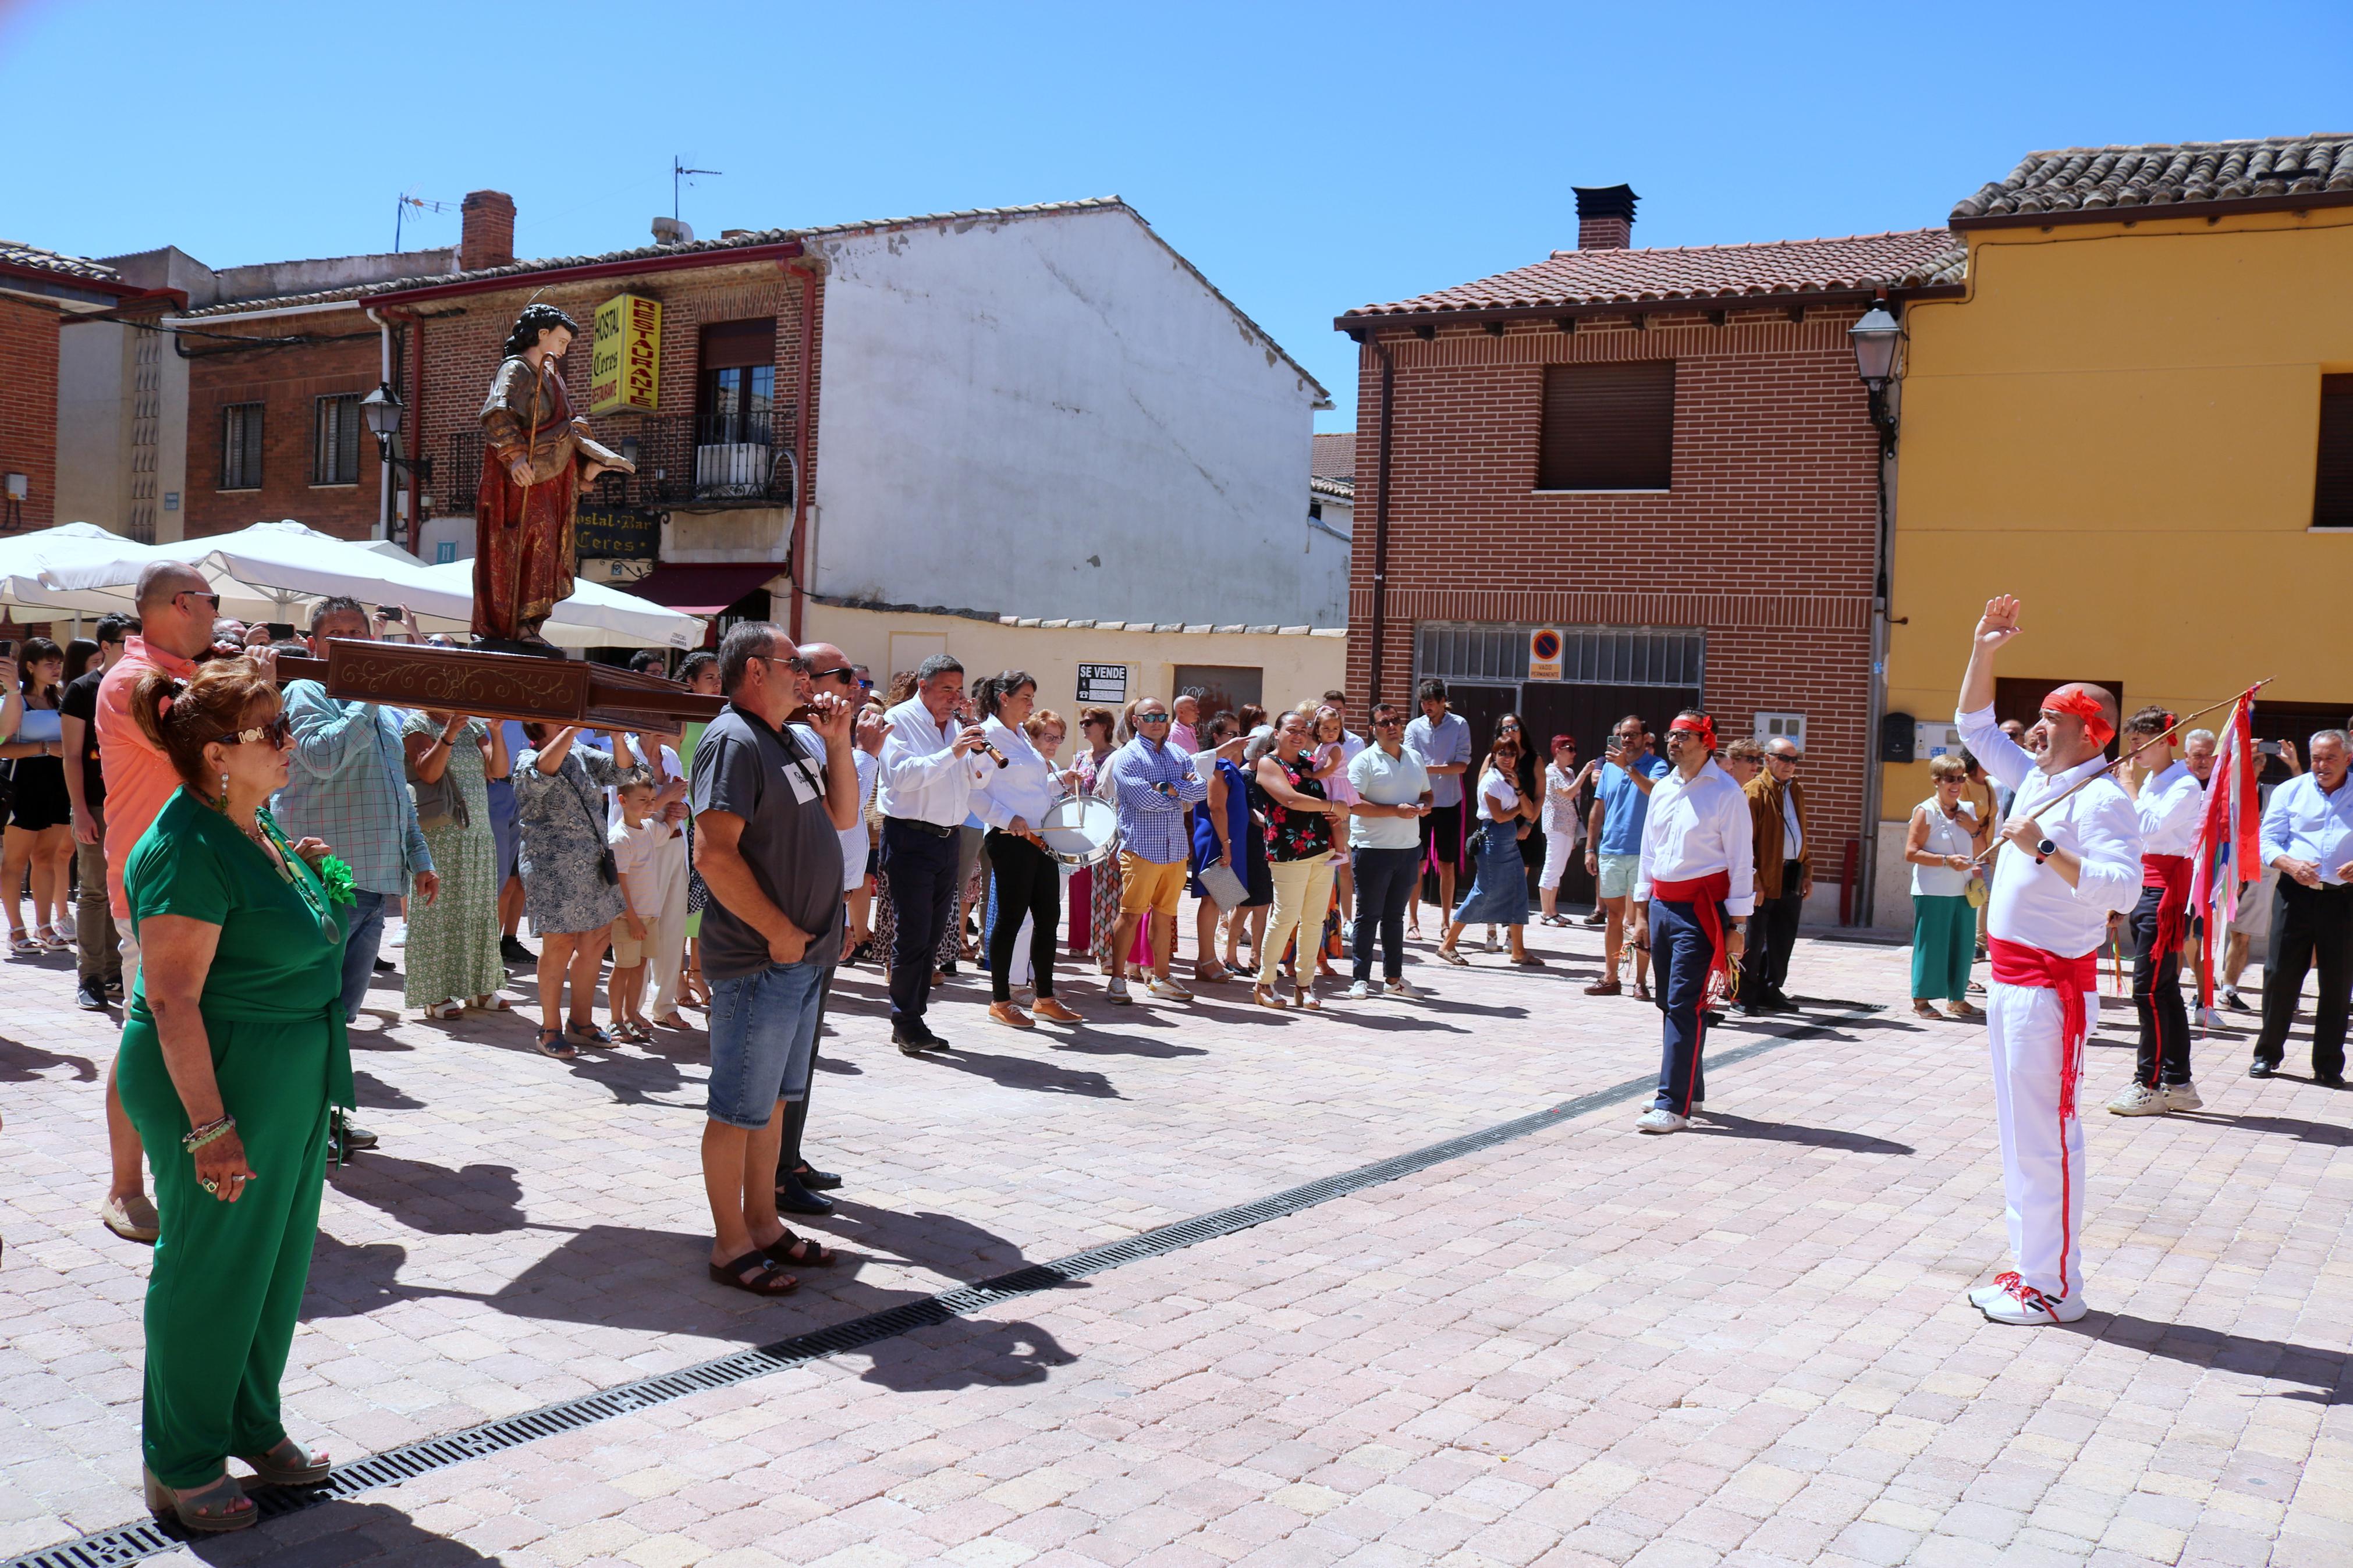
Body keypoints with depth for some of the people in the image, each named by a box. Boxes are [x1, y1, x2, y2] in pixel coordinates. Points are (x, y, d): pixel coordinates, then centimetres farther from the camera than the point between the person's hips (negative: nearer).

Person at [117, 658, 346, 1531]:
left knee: (276, 1259, 19)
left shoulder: (256, 823, 7)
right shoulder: (187, 851, -22)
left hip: (291, 1081, 9)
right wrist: (210, 1127, -25)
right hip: (218, 1077, -9)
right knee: (211, 1270, 5)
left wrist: (301, 874, 10)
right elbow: (173, 1000, -24)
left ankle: (251, 1426, 37)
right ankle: (180, 1466, 23)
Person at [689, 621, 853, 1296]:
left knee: (773, 1100, 18)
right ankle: (731, 1247, 11)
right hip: (758, 961, -10)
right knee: (740, 1108, 1)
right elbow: (713, 853, -24)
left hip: (802, 958, 10)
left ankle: (763, 1225, 29)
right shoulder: (733, 740, -15)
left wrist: (838, 742, 9)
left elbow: (843, 815, 23)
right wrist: (778, 931, -20)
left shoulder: (786, 740, 16)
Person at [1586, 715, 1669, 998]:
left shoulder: (1656, 765, -3)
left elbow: (1654, 791, -26)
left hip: (1643, 854, -4)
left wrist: (1628, 767, -29)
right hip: (1610, 852, 5)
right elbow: (1598, 811, 14)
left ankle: (1641, 981, 5)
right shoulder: (1610, 768, 12)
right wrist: (1590, 848, 10)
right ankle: (1610, 978, 15)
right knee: (1614, 917, 9)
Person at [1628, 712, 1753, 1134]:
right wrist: (1641, 913, 16)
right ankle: (1690, 1090, 25)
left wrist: (1734, 926, -10)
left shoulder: (1726, 793, -7)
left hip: (1700, 908, -7)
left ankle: (1674, 1105, -10)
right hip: (1661, 904, 7)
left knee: (1684, 1004, -10)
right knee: (1669, 1002, 12)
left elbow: (1741, 861, -7)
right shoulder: (1663, 789, 12)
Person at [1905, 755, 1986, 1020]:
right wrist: (1946, 861, -21)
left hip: (1964, 891, 6)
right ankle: (1922, 999, 7)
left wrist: (1974, 829, -1)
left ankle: (1957, 999, 22)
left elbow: (1980, 852, 17)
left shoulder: (1968, 810, 12)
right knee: (1931, 944, -2)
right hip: (1933, 892, -6)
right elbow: (1911, 853, -13)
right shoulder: (1926, 811, -7)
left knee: (1963, 944, 10)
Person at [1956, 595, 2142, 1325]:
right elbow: (1976, 727, 23)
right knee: (2019, 1129, 14)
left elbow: (2123, 885, -29)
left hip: (2053, 984, -10)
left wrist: (2045, 849, -31)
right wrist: (1983, 650, 15)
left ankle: (2054, 1289, -1)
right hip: (2012, 976, 10)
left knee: (2045, 1133, -7)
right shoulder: (2039, 780, 12)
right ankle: (2031, 1266, 23)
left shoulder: (2100, 800, -15)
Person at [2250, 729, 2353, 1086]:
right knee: (2281, 974, 1)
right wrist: (2291, 864, -15)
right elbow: (2268, 841, 4)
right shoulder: (2290, 791, 9)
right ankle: (2267, 1054, 14)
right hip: (2295, 893, 0)